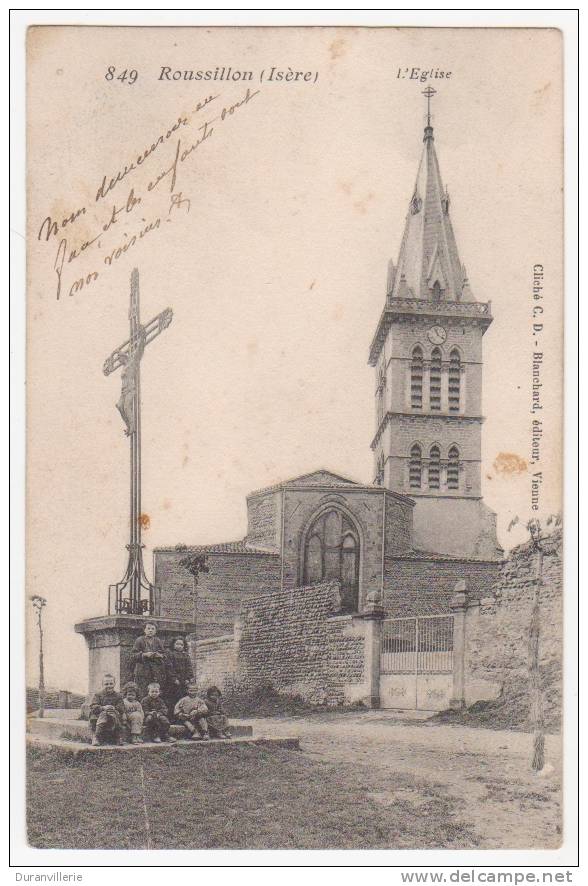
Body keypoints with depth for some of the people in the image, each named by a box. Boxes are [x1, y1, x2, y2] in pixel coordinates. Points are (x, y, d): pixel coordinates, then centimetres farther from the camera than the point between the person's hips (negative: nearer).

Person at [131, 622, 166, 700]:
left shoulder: (158, 641, 13)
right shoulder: (139, 641, 4)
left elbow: (164, 655, 15)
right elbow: (133, 656, -1)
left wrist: (160, 655, -7)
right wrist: (144, 655, -14)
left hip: (157, 672, 3)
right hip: (143, 671, -3)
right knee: (143, 694, -11)